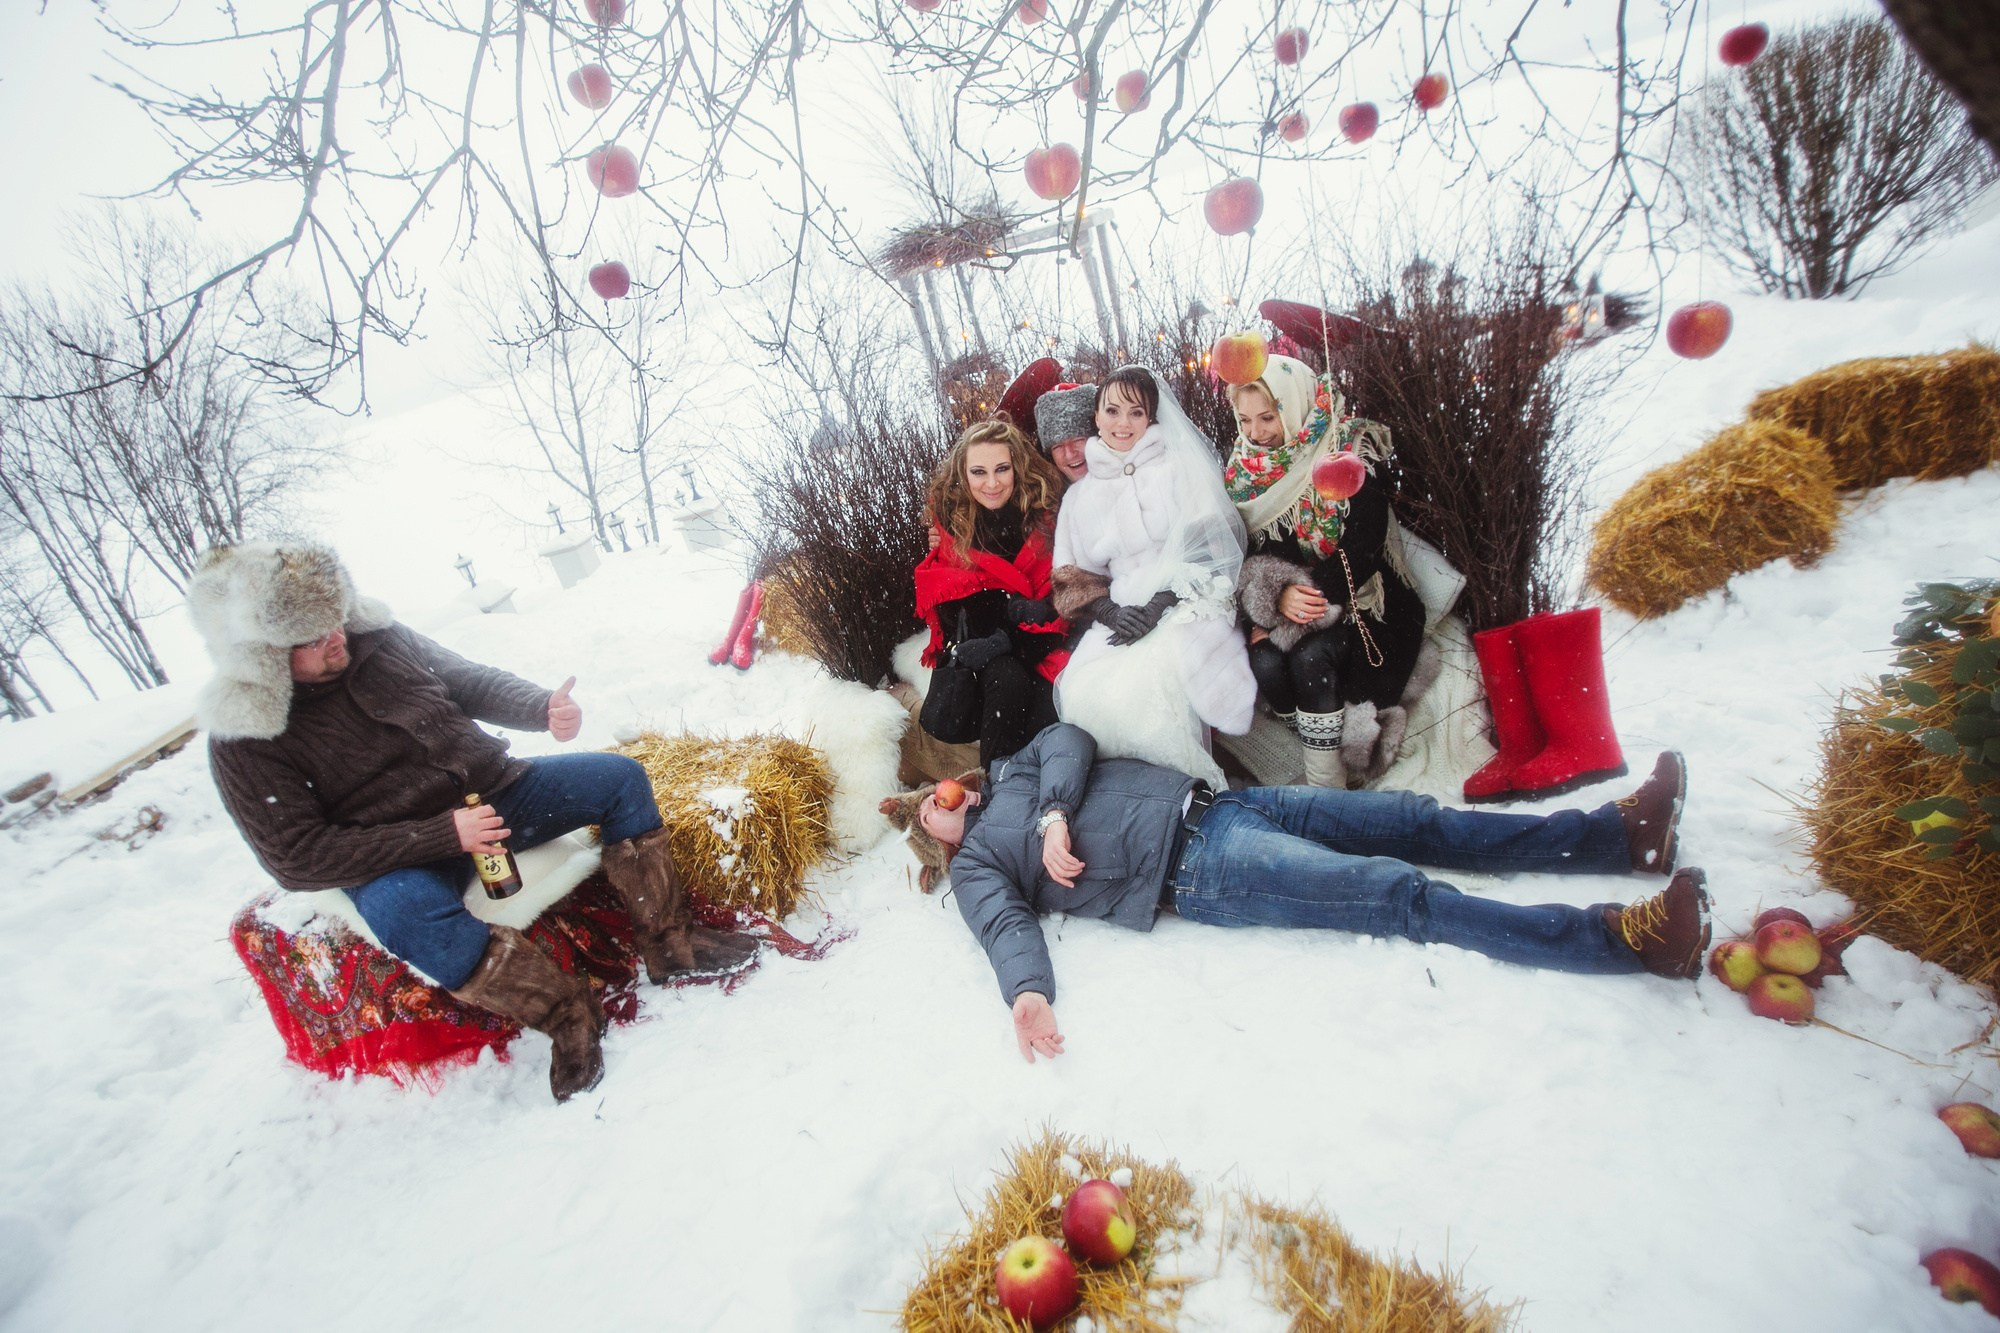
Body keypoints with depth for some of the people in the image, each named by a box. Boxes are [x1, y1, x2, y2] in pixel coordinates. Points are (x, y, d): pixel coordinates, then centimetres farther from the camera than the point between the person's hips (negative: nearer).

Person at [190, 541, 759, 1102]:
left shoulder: (373, 634, -3)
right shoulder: (246, 739, -13)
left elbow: (472, 681, 6)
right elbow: (298, 857, -16)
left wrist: (542, 707, -16)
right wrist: (442, 835, -24)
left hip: (488, 791, 5)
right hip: (396, 857, -4)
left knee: (620, 777, -9)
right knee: (406, 912, -38)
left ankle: (670, 944, -6)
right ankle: (568, 1016, -23)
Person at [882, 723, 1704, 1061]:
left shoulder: (1012, 776, 24)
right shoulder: (975, 866, 9)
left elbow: (1068, 740, 7)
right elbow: (1008, 923, -9)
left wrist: (1055, 812, -10)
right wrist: (1027, 992, -31)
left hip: (1209, 804, 6)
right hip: (1194, 872, -6)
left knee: (1416, 822, -1)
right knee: (1401, 894, -16)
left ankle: (1624, 833, 4)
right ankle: (1625, 939, -16)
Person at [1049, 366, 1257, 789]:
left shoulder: (1181, 466, 9)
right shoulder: (1081, 494, 20)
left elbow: (1210, 548, -2)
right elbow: (1071, 579, 15)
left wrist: (1162, 604, -16)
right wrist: (1107, 610, -7)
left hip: (1185, 608, -3)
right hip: (1120, 617, 3)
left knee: (1142, 690, -33)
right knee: (1080, 693, -28)